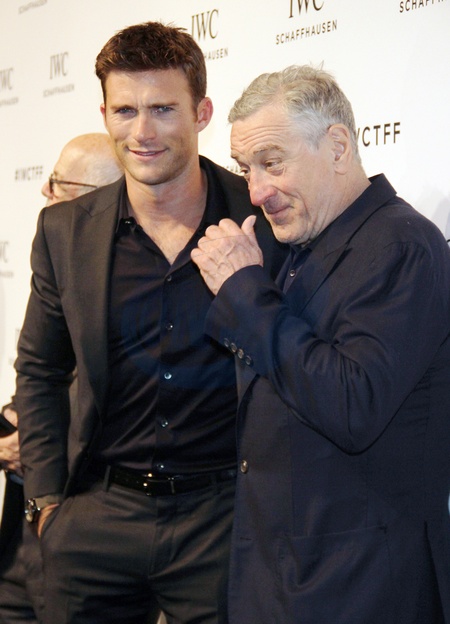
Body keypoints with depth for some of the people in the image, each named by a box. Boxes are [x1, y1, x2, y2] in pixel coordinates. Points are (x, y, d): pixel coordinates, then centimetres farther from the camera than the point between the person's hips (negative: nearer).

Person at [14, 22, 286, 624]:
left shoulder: (265, 219, -7)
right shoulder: (64, 230, 1)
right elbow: (38, 371, 11)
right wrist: (48, 498, 6)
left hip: (224, 514, -2)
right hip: (97, 518, 2)